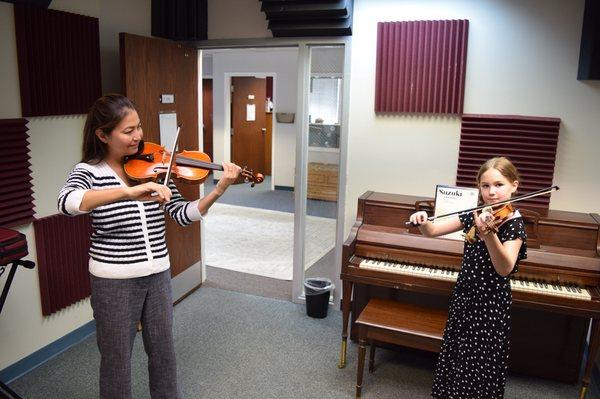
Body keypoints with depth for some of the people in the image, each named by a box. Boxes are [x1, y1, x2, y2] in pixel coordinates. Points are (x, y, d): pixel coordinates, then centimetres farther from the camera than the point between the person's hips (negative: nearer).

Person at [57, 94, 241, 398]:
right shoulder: (89, 170, -10)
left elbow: (182, 214, -4)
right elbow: (66, 203, -32)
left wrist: (219, 190, -19)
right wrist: (129, 192, -45)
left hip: (158, 274, 4)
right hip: (113, 280, -3)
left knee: (163, 351, 19)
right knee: (117, 359, 14)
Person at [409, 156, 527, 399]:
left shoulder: (515, 225, -16)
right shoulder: (475, 215, -1)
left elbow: (505, 269, -32)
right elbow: (432, 231, 0)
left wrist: (488, 234, -48)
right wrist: (422, 222, -23)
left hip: (490, 306, -5)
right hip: (464, 297, 6)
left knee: (478, 368, 6)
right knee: (454, 357, 20)